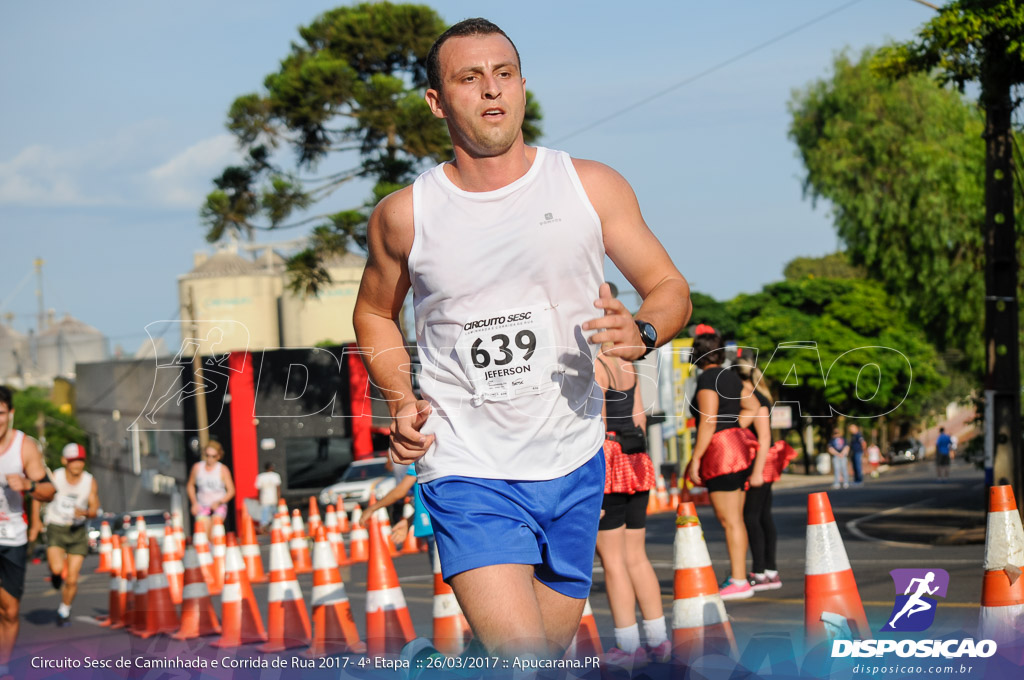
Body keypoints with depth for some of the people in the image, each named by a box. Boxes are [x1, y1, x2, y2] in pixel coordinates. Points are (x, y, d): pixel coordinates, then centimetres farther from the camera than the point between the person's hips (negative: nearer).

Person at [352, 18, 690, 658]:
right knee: (522, 664, -21)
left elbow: (670, 289, 7)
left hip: (574, 466, 3)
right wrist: (402, 401, 0)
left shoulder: (591, 187, 0)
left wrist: (642, 333, -16)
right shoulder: (403, 215, -1)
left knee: (553, 652, 15)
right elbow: (374, 313, 17)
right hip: (468, 469, -3)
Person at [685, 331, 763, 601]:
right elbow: (754, 407, 23)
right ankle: (737, 576, 17)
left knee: (729, 520, -7)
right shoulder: (731, 377, 13)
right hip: (739, 444, 9)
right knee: (735, 519, 12)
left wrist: (695, 459, -14)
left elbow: (708, 422, -18)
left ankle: (739, 582, -8)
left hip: (720, 449, -9)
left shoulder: (707, 379, -12)